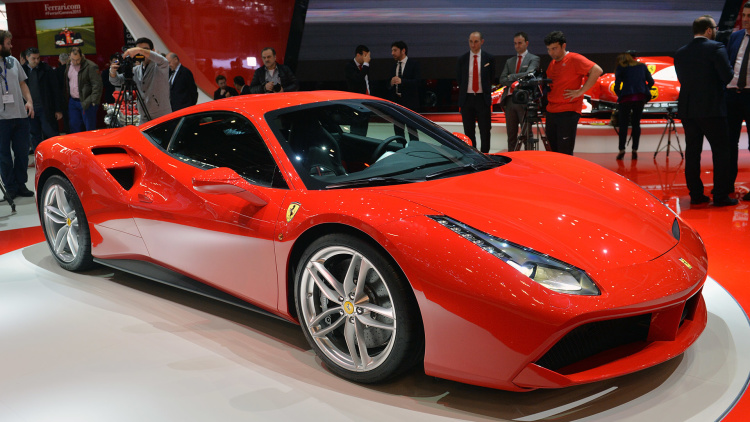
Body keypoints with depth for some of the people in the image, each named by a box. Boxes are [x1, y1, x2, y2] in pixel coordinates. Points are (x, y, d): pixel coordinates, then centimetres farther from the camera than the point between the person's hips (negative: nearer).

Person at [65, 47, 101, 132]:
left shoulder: (90, 66, -13)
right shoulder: (69, 66, 12)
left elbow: (97, 85, -17)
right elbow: (66, 83, 21)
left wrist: (93, 101, -21)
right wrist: (67, 99, 16)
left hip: (86, 102, -7)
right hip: (72, 102, 7)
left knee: (90, 129, -2)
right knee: (74, 128, 11)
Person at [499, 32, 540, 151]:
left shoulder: (534, 59, 4)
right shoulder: (509, 61, 20)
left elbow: (528, 74, -14)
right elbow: (502, 80, 9)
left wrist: (511, 77, -5)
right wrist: (514, 83, -9)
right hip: (509, 100, 5)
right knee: (511, 135, 7)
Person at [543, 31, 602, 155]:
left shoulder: (574, 59, -7)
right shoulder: (552, 63, 17)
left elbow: (597, 71, -17)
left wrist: (580, 91, -17)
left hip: (567, 113, -8)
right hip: (551, 112, 8)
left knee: (565, 154, -8)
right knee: (554, 151, 11)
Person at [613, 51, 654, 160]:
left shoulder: (620, 68, 8)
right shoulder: (642, 66, 18)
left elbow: (617, 87, -1)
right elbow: (651, 82, 12)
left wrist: (620, 96, 16)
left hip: (626, 98, -3)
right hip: (640, 98, 3)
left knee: (623, 124, 3)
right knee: (636, 123, 9)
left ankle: (621, 149, -5)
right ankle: (635, 150, 4)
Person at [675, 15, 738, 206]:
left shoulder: (680, 53, 7)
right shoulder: (716, 48, -9)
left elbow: (682, 79, 11)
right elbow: (727, 76, -14)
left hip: (687, 110, 5)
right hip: (711, 109, -5)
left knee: (692, 151, 9)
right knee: (721, 151, 3)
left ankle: (696, 194, 12)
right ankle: (721, 196, 3)